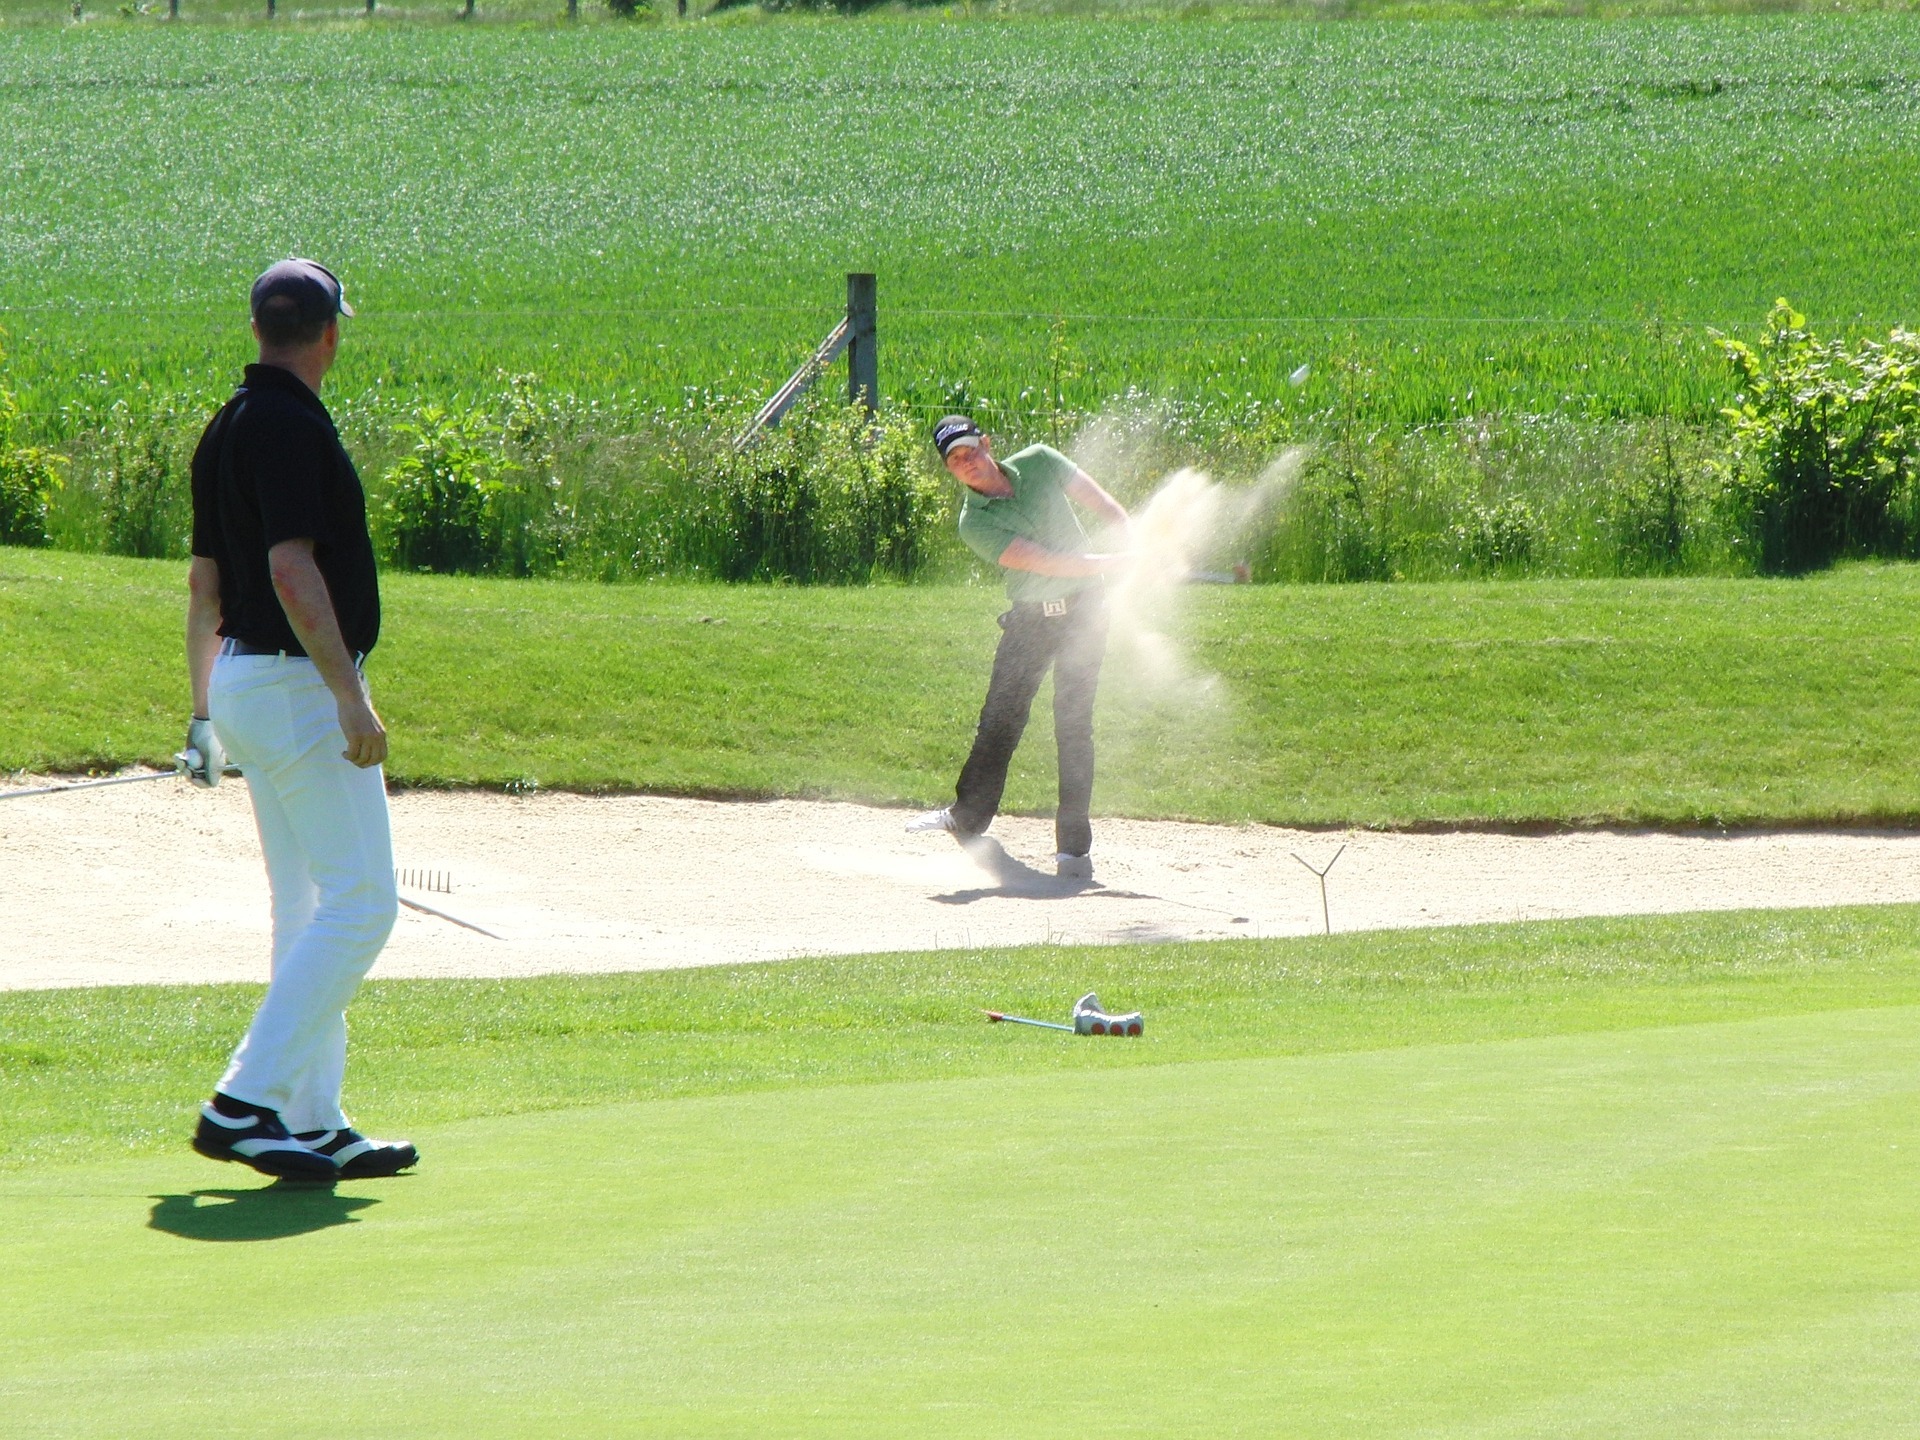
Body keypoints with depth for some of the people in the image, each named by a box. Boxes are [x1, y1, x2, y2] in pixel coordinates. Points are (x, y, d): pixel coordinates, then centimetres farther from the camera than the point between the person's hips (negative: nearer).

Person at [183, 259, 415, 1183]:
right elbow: (292, 569, -25)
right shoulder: (291, 425, -16)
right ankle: (246, 1101, -13)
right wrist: (350, 695, -26)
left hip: (247, 684, 10)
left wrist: (205, 710, 25)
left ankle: (312, 1125, 13)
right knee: (361, 901, -9)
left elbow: (204, 582, 19)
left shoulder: (227, 427, 14)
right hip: (299, 684, -10)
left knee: (310, 910, 12)